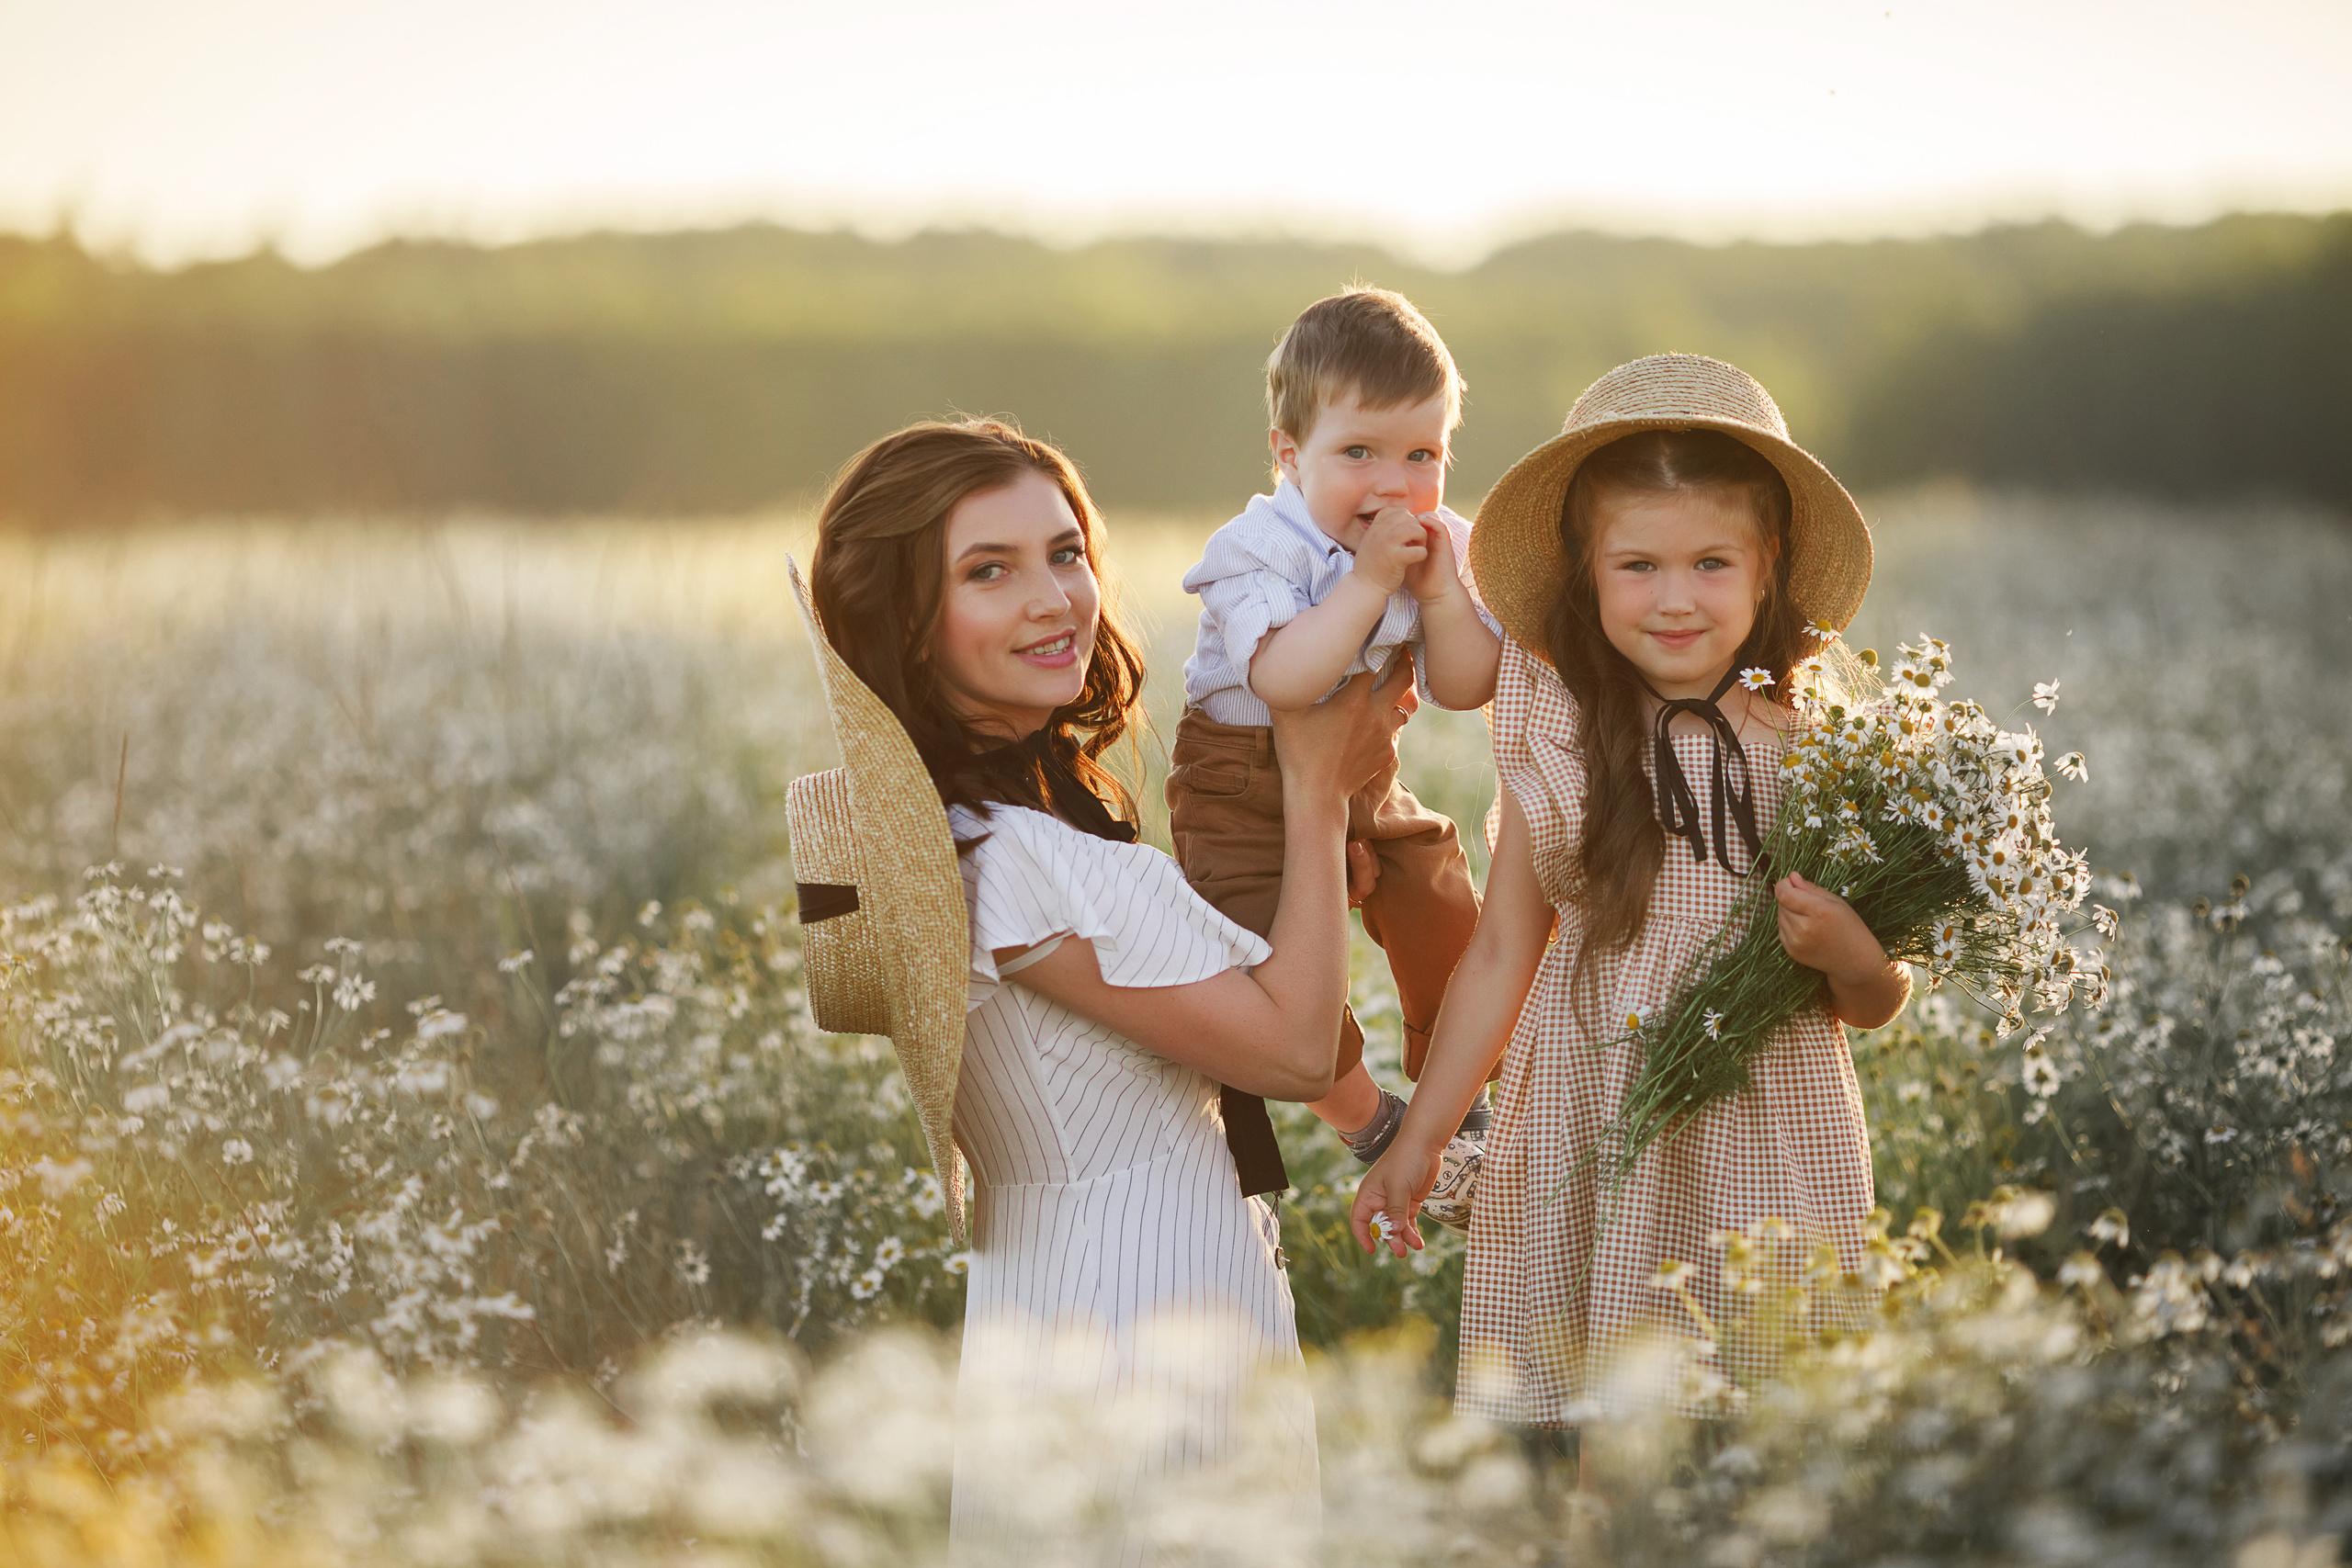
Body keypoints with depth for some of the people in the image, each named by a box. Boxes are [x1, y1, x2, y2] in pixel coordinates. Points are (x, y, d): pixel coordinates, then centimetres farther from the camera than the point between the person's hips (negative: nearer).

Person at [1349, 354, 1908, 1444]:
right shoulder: (1555, 739, 1)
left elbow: (1879, 1004, 5)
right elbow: (1500, 955, 10)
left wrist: (1849, 957, -17)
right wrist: (1417, 1143, 13)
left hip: (1764, 1151, -1)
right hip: (1580, 1146, 1)